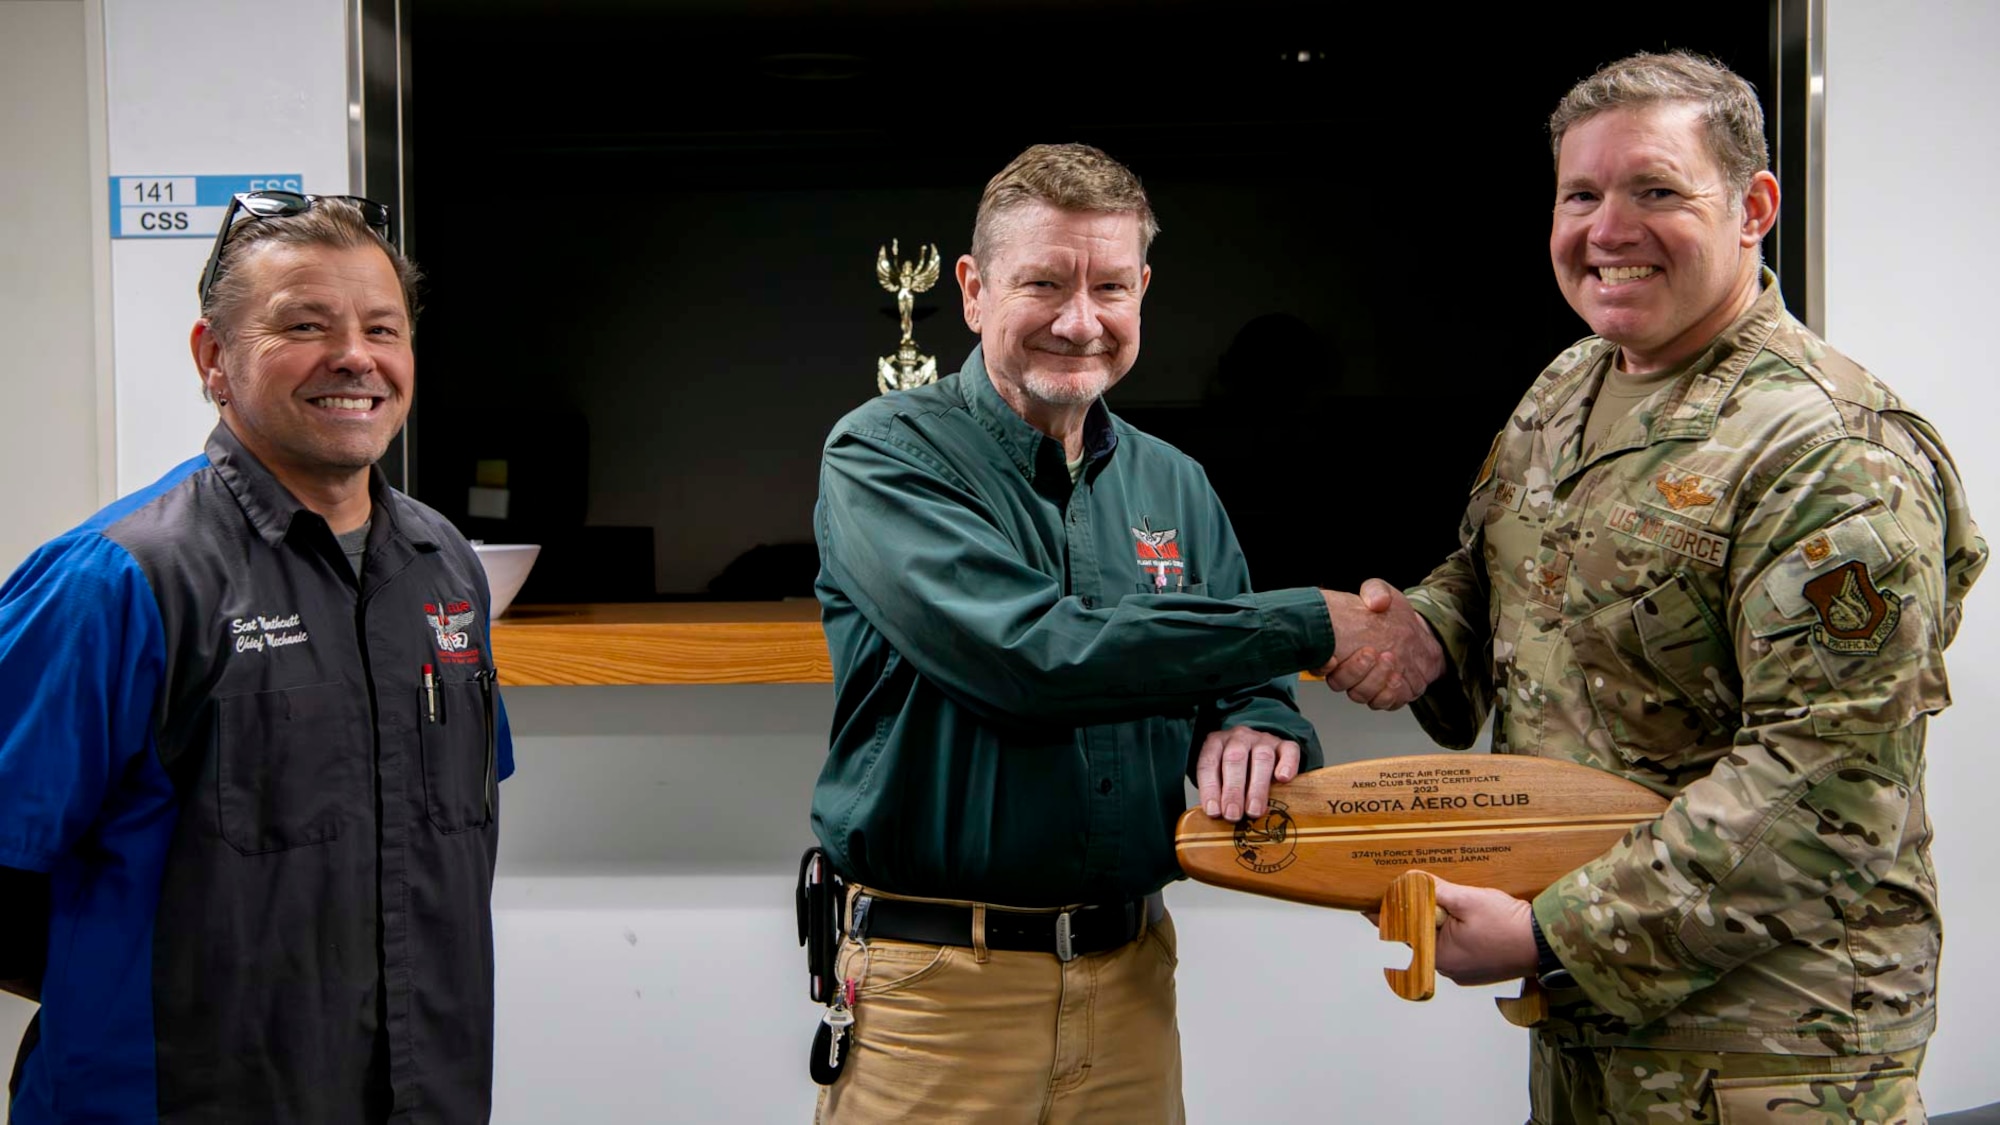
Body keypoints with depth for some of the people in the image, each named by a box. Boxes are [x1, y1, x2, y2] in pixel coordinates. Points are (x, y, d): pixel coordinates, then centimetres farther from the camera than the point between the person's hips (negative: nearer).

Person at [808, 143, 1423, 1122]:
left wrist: (1255, 730, -17)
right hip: (937, 990, -5)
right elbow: (1027, 651, -24)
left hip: (1130, 980, 5)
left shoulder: (1174, 487, 8)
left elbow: (1248, 685, 9)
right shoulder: (884, 458, -10)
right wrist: (1307, 625, -18)